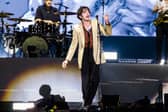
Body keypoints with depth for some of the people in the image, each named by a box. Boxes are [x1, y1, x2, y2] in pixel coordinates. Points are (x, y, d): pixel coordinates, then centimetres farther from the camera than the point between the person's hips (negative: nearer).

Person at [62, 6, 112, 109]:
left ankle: (89, 101, 17)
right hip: (84, 55, -2)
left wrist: (107, 23, -17)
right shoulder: (77, 28, 0)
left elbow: (107, 33, 1)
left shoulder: (96, 23, 5)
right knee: (86, 81, -2)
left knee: (95, 80, 1)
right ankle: (86, 103, 10)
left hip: (95, 55, 2)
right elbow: (74, 44, 4)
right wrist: (67, 59, -1)